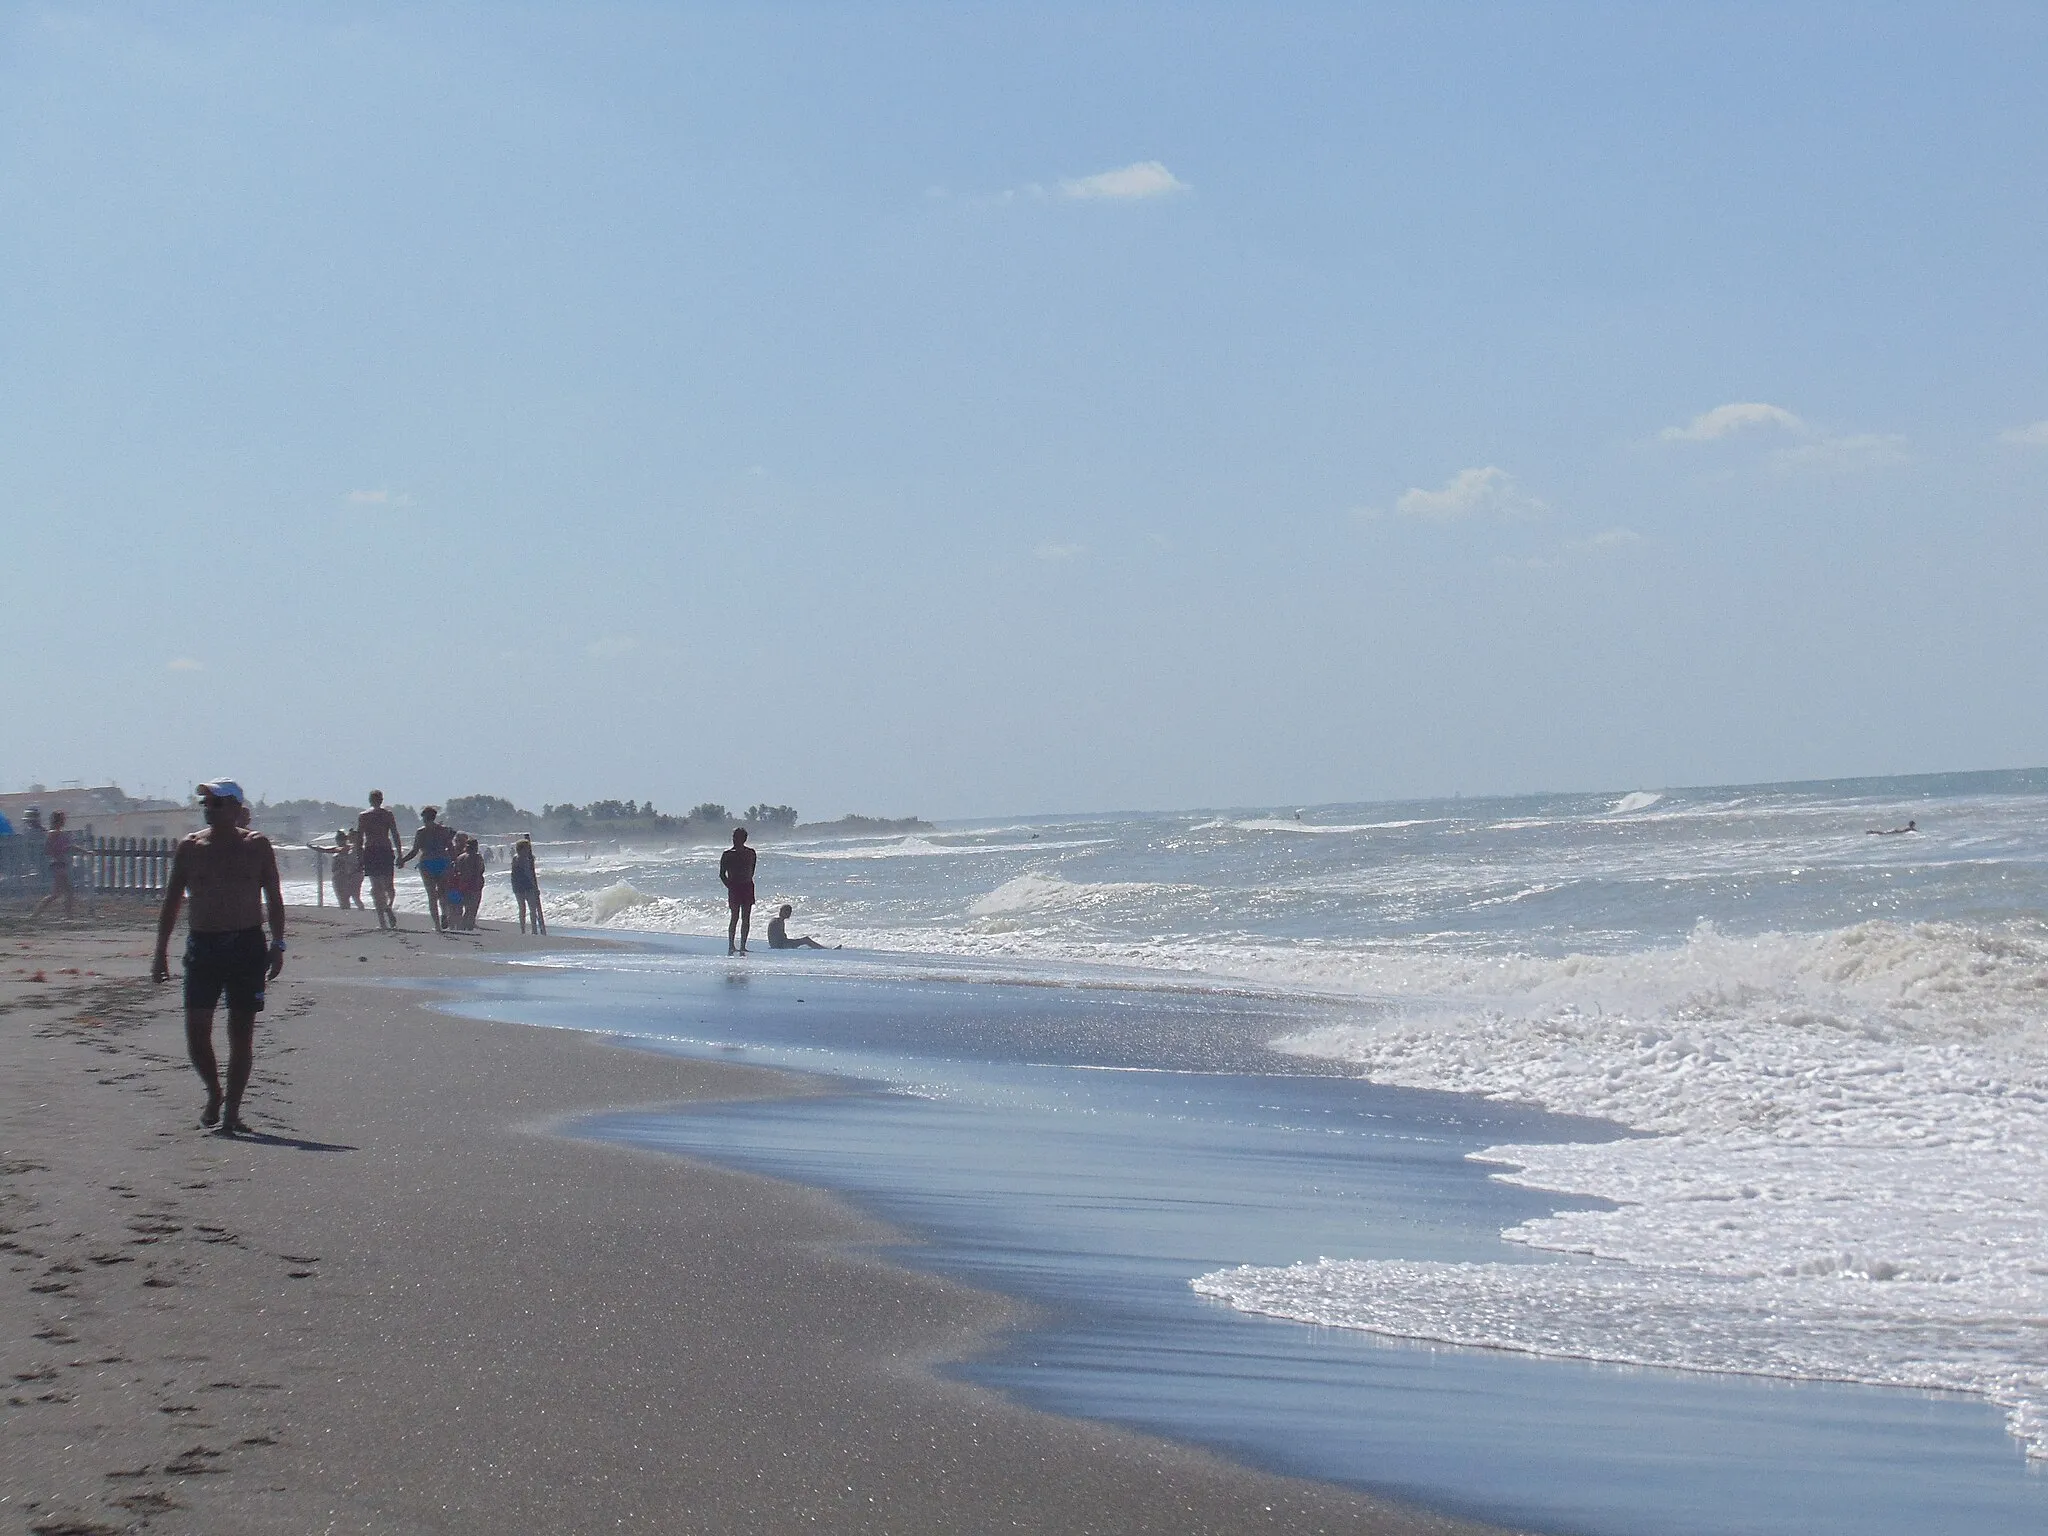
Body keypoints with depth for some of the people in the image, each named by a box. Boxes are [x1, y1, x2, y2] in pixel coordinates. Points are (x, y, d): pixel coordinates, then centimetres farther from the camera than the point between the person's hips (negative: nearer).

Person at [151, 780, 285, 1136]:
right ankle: (213, 1094, 19)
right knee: (196, 1029, -5)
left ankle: (232, 1110, 8)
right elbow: (171, 902, 9)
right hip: (203, 944, 1)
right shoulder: (189, 847, 6)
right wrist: (161, 952, 5)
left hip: (247, 946, -1)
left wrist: (277, 944, -4)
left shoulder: (256, 846, 3)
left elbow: (273, 897, 6)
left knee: (241, 1032, 0)